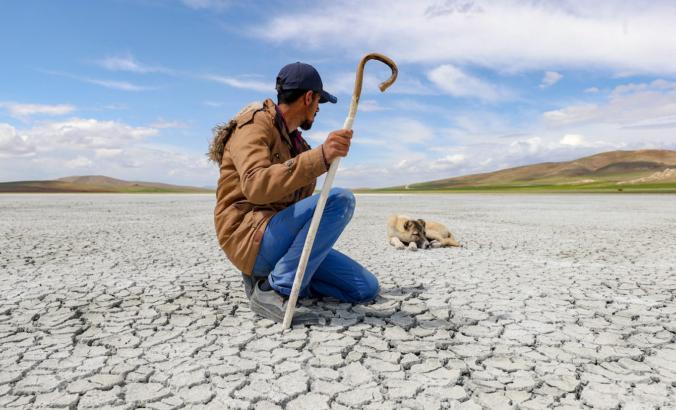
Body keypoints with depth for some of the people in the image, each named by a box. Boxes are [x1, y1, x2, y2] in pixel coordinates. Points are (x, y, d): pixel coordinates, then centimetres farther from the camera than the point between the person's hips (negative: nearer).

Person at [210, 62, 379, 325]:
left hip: (279, 239, 9)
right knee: (339, 200, -28)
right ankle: (273, 291, -21)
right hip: (250, 238, -9)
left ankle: (265, 276, 6)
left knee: (366, 288, 1)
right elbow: (256, 186, -29)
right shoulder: (255, 124, -8)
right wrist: (319, 157, -38)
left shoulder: (294, 140, 19)